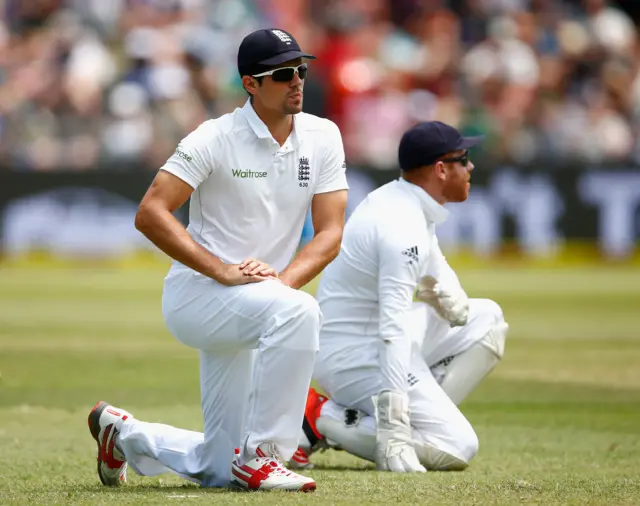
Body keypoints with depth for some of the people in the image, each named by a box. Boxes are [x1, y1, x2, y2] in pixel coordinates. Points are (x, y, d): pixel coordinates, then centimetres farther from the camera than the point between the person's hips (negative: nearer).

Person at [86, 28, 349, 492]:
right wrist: (222, 271, -27)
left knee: (220, 468, 7)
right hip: (197, 293, -6)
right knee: (298, 311, -37)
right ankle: (261, 457, -28)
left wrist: (284, 279, -21)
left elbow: (330, 233, -2)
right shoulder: (217, 138, -13)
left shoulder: (322, 137, 2)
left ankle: (124, 434, 35)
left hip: (252, 306, 6)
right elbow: (150, 213, -18)